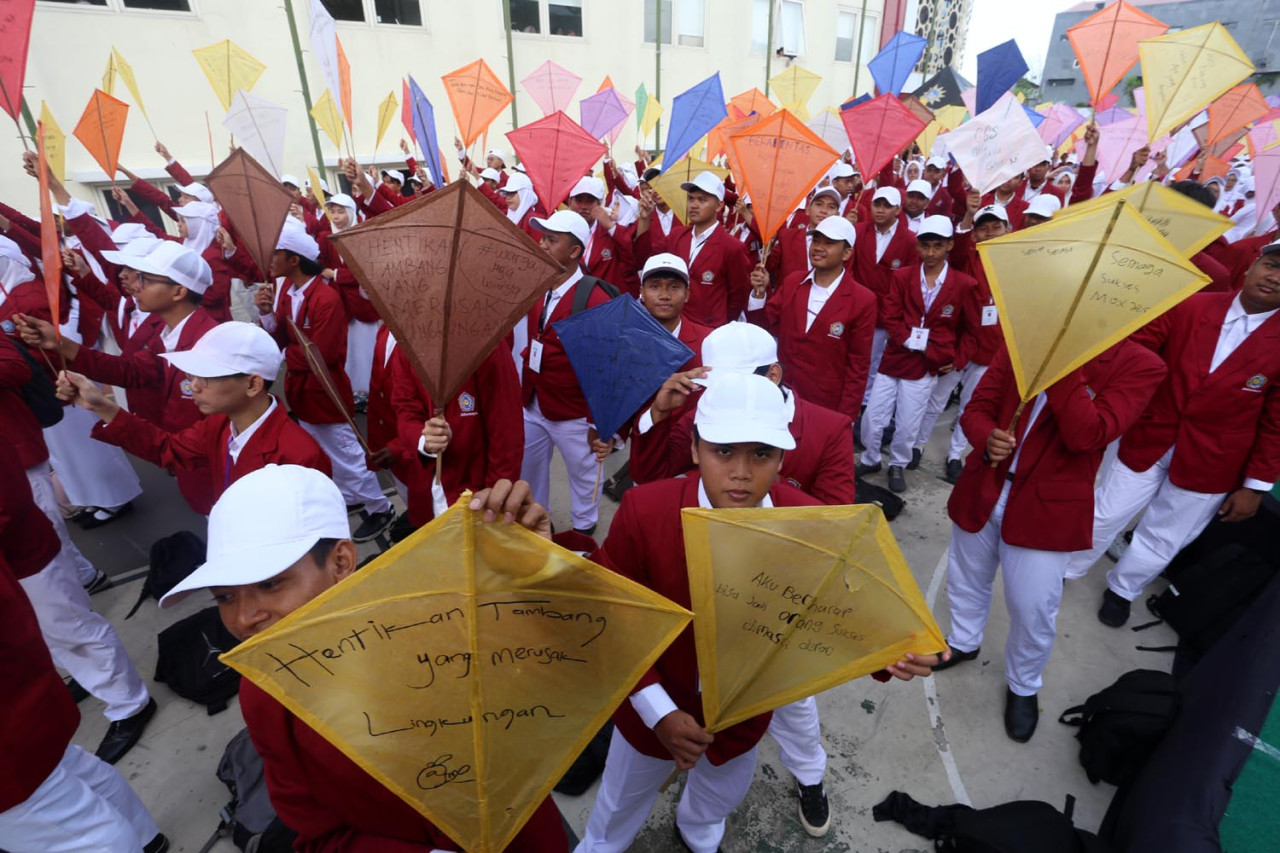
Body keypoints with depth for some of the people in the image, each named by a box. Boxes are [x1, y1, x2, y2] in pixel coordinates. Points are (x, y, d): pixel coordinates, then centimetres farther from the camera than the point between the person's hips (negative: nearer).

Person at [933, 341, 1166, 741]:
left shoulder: (1139, 365, -11)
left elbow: (1086, 436, -24)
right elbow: (976, 408, -1)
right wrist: (987, 439, -23)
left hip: (1047, 512, -3)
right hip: (981, 494, 3)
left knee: (1033, 614, 10)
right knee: (965, 581, 22)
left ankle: (1023, 686, 40)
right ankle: (963, 642, 52)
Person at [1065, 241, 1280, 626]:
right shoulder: (1189, 307, -9)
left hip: (1210, 465, 0)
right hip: (1149, 441, 0)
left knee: (1162, 539, 16)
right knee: (1105, 517, 13)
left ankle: (1121, 589, 40)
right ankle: (1063, 570, 36)